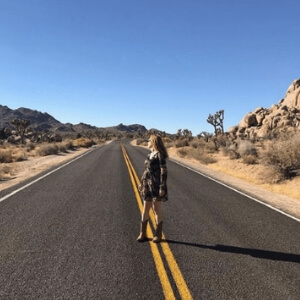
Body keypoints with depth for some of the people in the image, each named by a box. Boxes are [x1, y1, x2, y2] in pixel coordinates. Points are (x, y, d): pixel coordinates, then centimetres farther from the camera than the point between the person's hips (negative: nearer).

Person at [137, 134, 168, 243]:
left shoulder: (160, 155, -13)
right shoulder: (150, 155, 12)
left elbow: (163, 171, -16)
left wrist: (162, 187, -19)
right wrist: (142, 183, 19)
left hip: (156, 185, -8)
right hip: (148, 185, 8)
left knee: (157, 209, 2)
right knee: (145, 209, 11)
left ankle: (158, 235, 17)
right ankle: (142, 233, 21)